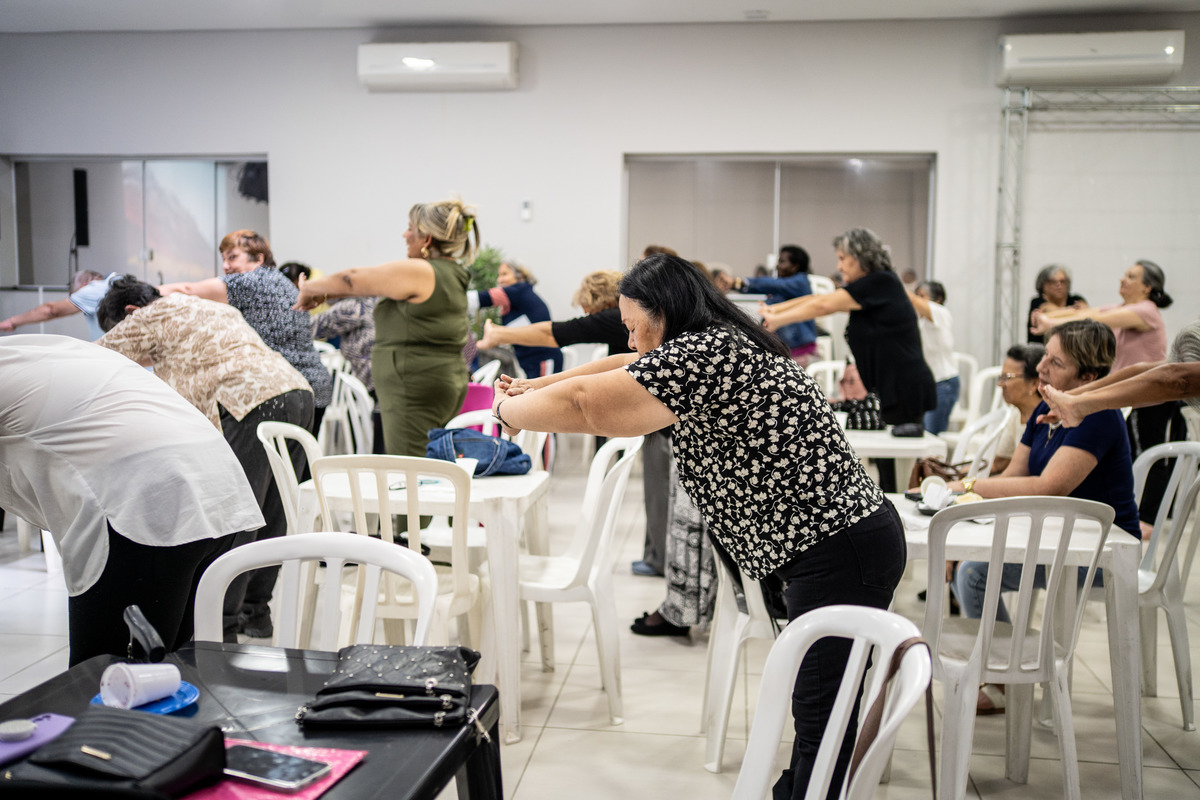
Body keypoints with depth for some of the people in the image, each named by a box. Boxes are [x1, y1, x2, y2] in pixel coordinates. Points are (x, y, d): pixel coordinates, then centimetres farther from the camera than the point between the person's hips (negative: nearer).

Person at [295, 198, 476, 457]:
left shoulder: (416, 272, -13)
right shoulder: (450, 272, 15)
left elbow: (353, 279, -5)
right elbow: (373, 282, 19)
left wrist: (310, 288, 12)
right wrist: (324, 294, 20)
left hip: (415, 389, -10)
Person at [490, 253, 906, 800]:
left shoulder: (702, 355, -17)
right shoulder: (725, 346, 14)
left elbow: (582, 404, -15)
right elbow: (629, 368, 26)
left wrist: (509, 409, 4)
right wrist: (537, 386, 24)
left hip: (840, 554, -10)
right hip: (844, 544, 10)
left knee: (822, 715, -5)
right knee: (816, 702, 17)